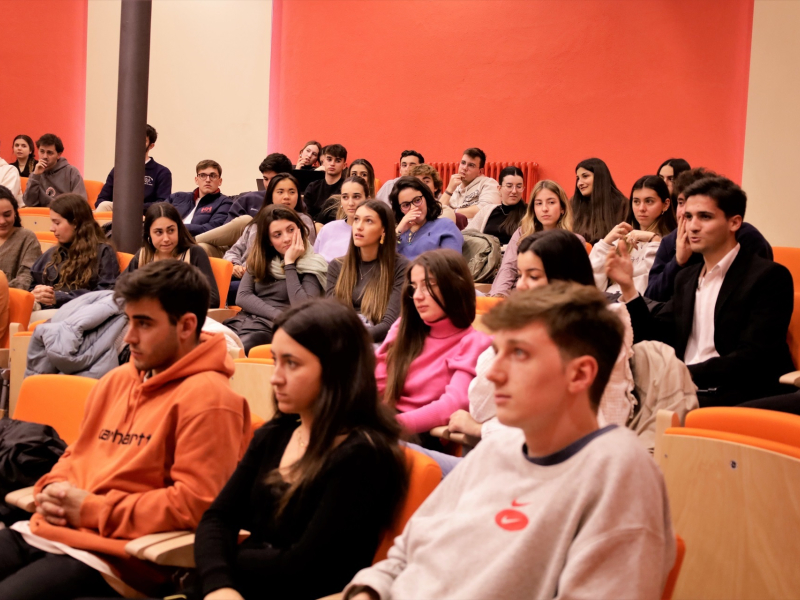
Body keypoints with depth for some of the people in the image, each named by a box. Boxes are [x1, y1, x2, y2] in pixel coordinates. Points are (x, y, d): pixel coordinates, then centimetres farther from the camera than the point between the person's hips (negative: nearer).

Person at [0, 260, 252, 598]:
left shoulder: (206, 399, -12)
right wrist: (52, 489, 3)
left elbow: (195, 503, -18)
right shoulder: (115, 381, 16)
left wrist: (92, 509, -13)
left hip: (105, 556, -8)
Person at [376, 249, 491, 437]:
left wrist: (397, 423, -31)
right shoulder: (404, 328, 18)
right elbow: (375, 380, 9)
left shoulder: (472, 343, -1)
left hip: (422, 436, -5)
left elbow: (452, 404, -17)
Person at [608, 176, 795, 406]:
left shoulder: (769, 277, -5)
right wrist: (627, 286, 3)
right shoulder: (687, 278, 17)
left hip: (741, 400, -6)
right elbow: (655, 339, 14)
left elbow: (752, 359, -14)